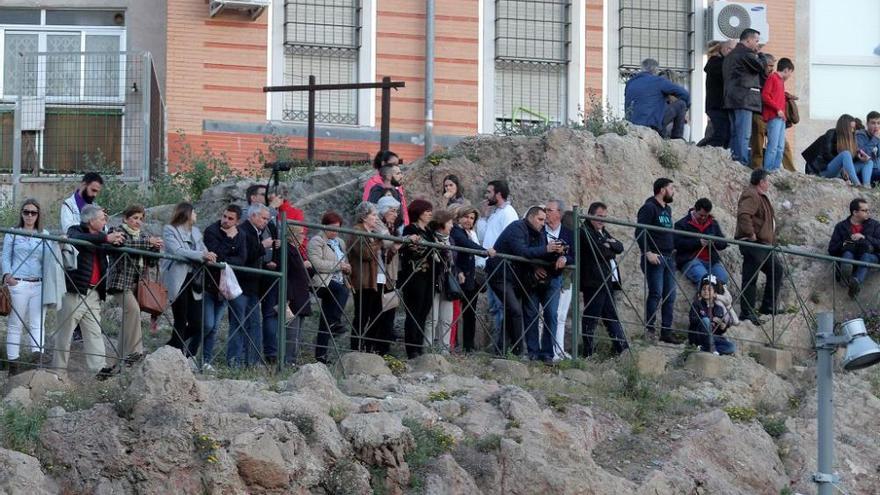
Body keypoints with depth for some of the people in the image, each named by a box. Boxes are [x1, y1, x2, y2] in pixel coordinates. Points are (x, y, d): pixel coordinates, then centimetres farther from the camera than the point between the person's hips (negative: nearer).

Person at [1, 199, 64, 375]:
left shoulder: (44, 235, 12)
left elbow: (50, 258, 8)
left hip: (39, 285, 2)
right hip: (18, 284, -2)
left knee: (37, 323, -6)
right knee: (15, 324, 1)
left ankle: (37, 353, -16)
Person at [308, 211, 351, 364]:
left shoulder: (340, 242, 23)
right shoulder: (316, 241, -3)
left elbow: (345, 261, 35)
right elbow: (317, 263, -16)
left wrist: (347, 268, 11)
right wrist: (339, 266, -15)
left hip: (338, 282, 7)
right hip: (322, 282, -7)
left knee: (325, 320, 3)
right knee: (343, 290, -35)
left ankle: (320, 354, 1)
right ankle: (336, 322, -29)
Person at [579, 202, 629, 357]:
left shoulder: (603, 233, 22)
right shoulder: (584, 232, -7)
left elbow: (620, 247, 10)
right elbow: (599, 252, -19)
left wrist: (610, 244, -9)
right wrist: (611, 251, 0)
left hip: (607, 282, 9)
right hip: (593, 282, -9)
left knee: (611, 316, 13)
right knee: (591, 317, -4)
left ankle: (622, 347, 15)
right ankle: (588, 352, 0)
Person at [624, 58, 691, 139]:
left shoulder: (630, 83, 16)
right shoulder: (658, 81, -2)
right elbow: (684, 94, 1)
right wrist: (687, 106, 22)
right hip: (653, 124, -7)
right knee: (681, 104, 6)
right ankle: (677, 138, 11)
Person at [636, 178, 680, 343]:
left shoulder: (667, 209, 20)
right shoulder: (649, 208, -7)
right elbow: (640, 232, -15)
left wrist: (673, 248, 13)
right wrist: (648, 253, -22)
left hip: (668, 258, 8)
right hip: (654, 258, -8)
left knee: (670, 297, 7)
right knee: (656, 293, -13)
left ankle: (666, 332, 11)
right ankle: (650, 328, -10)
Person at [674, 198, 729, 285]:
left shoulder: (713, 224, 21)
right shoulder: (682, 224, 5)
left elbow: (724, 243, 17)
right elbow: (677, 243, -10)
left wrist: (714, 242, -7)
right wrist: (698, 242, -16)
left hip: (711, 260, 4)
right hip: (690, 260, -4)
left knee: (723, 278, -25)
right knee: (703, 278, -34)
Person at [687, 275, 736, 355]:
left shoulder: (719, 307, 8)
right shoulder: (697, 304, 0)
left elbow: (720, 332, 11)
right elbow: (692, 319, -18)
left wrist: (723, 327, -13)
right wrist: (711, 319, -23)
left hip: (713, 337, 4)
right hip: (696, 336, -4)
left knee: (732, 347, -20)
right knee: (705, 320, -33)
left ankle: (703, 349, -24)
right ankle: (711, 349, -28)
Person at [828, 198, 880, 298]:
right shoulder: (841, 227, 17)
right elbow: (831, 250, 10)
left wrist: (865, 238, -9)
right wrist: (843, 244, -10)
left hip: (870, 256, -1)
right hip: (850, 255, 1)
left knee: (865, 256, -36)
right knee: (847, 253, -34)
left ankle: (857, 281, -66)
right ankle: (845, 274, -70)